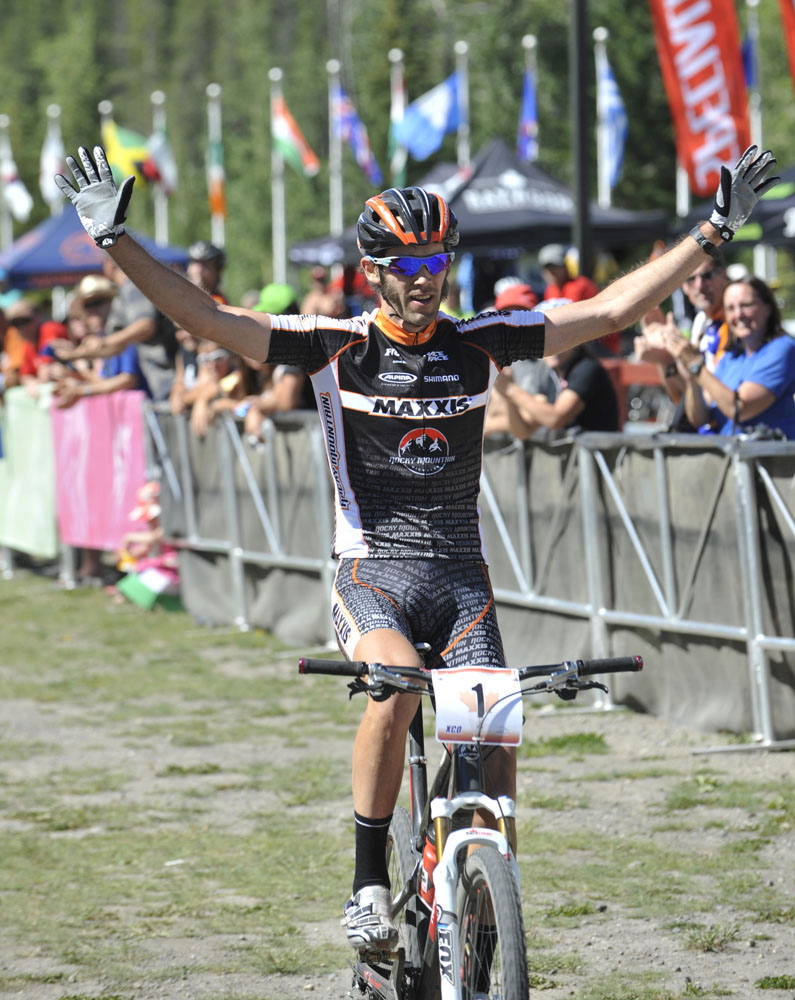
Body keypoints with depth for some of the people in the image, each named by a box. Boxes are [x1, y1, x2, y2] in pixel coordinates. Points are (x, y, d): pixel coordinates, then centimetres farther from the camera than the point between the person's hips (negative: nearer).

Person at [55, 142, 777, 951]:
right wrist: (115, 239, -17)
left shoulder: (480, 344, 4)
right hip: (372, 574, -3)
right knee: (396, 686, -32)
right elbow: (206, 320, -8)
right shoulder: (337, 348, -2)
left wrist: (714, 231, 1)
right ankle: (368, 881, -19)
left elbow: (612, 310, 5)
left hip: (462, 578, 3)